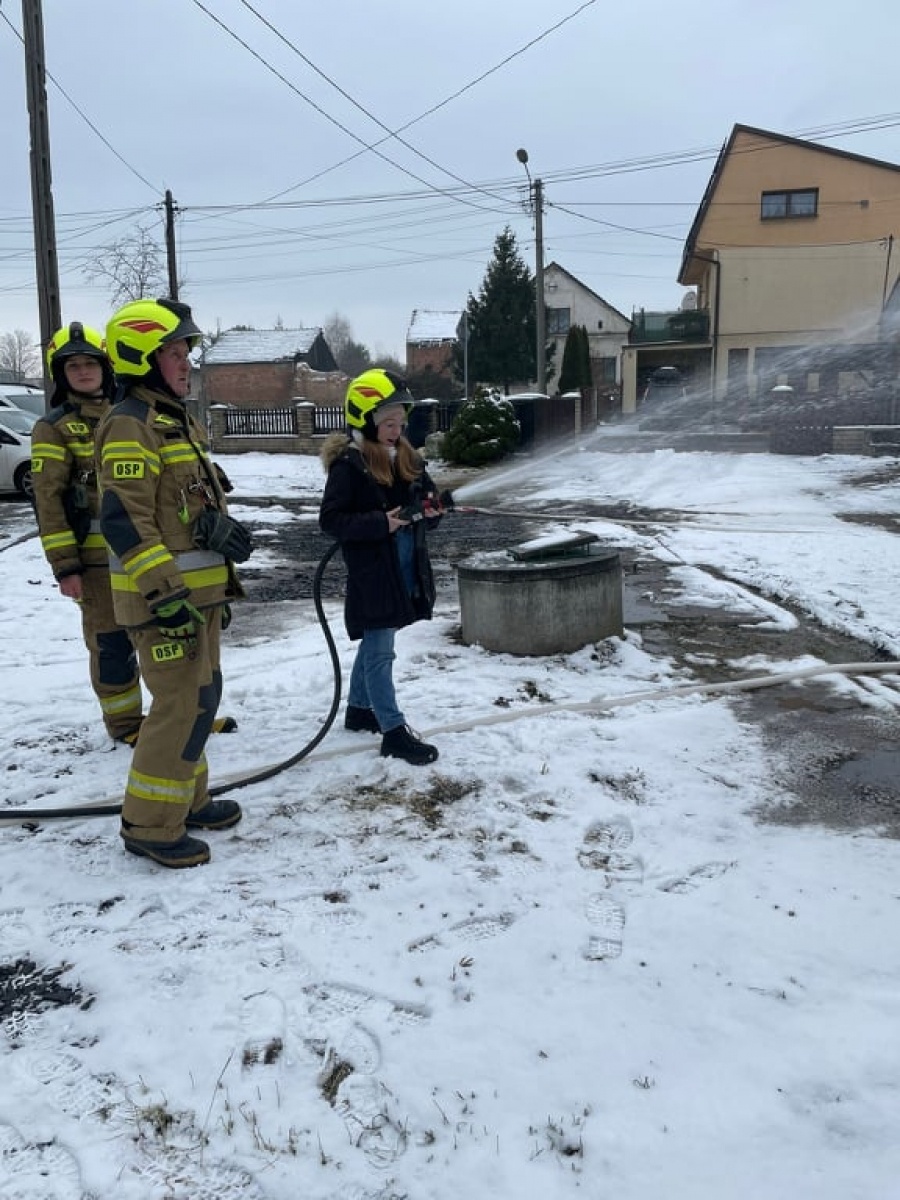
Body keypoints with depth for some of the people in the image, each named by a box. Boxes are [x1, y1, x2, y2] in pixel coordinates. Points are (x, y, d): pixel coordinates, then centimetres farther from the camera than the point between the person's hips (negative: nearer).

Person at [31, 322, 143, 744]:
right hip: (98, 556, -5)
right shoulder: (53, 427, -4)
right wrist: (64, 565, -14)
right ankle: (124, 722, 19)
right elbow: (48, 502, -8)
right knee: (112, 641, 2)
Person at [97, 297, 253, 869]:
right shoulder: (130, 425, -15)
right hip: (162, 592, -10)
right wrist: (165, 595, -26)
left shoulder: (177, 421, 17)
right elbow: (124, 521, -23)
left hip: (198, 588, 10)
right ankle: (151, 825, 4)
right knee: (184, 704, -8)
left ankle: (186, 798, 32)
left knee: (201, 696, 17)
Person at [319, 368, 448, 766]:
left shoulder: (407, 457, 8)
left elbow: (428, 497, 17)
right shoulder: (348, 464, -14)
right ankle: (394, 731, 5)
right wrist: (381, 523, -25)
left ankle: (359, 710, 36)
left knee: (374, 644, 20)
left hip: (405, 569, 8)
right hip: (372, 573, -8)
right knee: (380, 651, -1)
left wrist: (430, 510, -7)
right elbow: (330, 519, -17)